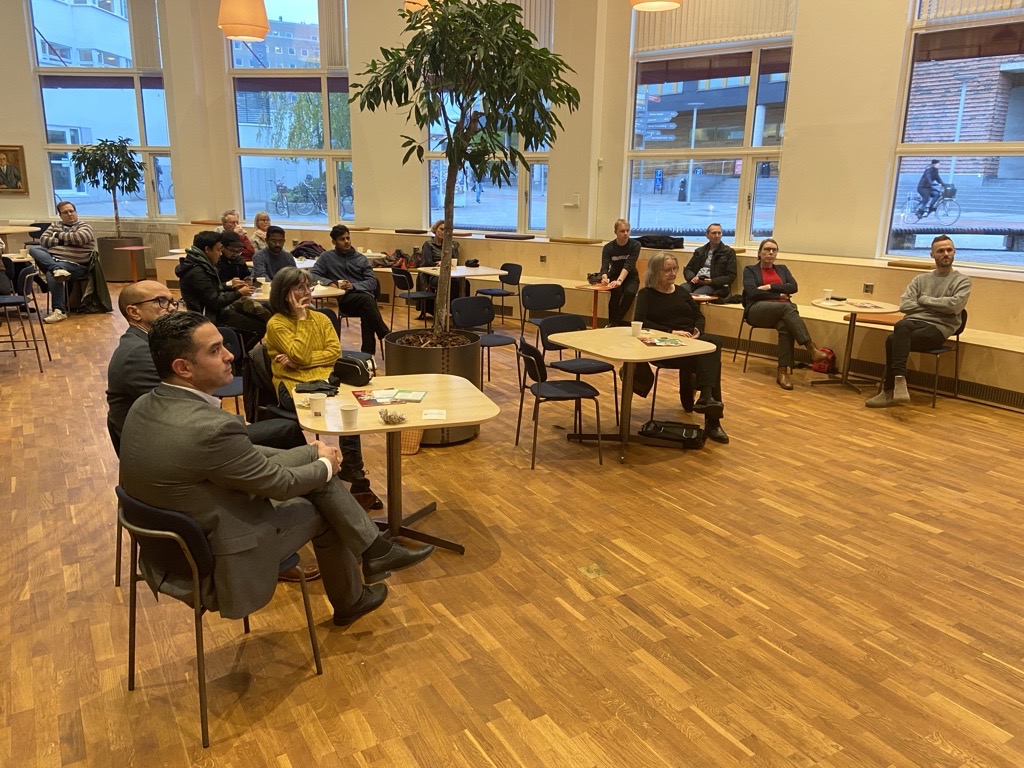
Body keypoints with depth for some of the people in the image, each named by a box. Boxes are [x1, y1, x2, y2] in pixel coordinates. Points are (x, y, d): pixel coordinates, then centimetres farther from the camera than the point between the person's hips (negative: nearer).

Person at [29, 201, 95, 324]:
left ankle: (60, 311, -30)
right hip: (52, 259, 6)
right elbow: (43, 240, 9)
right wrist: (60, 241, -8)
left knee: (51, 274, -33)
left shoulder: (84, 227, 5)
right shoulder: (55, 226, 21)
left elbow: (78, 238, -18)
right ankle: (57, 269, -42)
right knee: (34, 249, -18)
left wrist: (59, 235, -3)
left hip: (74, 264, -6)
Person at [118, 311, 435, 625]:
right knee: (322, 511, 13)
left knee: (316, 463, 7)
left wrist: (313, 453, 6)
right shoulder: (212, 428, -32)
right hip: (211, 566, -8)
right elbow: (280, 482, -17)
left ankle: (375, 550, 18)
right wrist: (325, 464, 3)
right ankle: (349, 601, 36)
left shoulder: (143, 407, -5)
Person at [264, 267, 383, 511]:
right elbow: (300, 356, -12)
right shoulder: (276, 324, 0)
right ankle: (357, 480, -22)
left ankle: (355, 477, -21)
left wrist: (299, 361, -8)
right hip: (293, 385, -4)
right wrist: (302, 319, -7)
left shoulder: (321, 318, 16)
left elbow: (335, 351, 3)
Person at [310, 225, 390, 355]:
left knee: (367, 315, -37)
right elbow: (312, 275, 5)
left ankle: (368, 353, -36)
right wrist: (333, 283, -11)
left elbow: (372, 282, 11)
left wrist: (353, 286, -8)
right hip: (343, 299, -2)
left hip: (364, 295, 2)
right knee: (367, 300, -37)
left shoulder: (361, 258, 20)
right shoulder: (327, 257, 16)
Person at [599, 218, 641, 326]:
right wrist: (605, 278, -46)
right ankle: (611, 322, -23)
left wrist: (619, 281, -44)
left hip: (631, 277, 0)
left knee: (629, 292, -32)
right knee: (616, 291, -33)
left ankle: (615, 322, -23)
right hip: (614, 276, 0)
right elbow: (604, 266, -22)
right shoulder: (608, 247, -10)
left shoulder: (635, 245, -14)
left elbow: (628, 264, -27)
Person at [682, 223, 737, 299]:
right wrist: (692, 277, -4)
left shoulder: (729, 252, 9)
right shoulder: (699, 251, 23)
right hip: (695, 282, 4)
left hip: (714, 285, -4)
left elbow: (731, 277, 2)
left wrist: (711, 281, -12)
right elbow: (687, 269, 21)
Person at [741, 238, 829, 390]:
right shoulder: (750, 269, 13)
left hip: (782, 310, 3)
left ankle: (783, 372, -41)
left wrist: (770, 287, -4)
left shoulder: (782, 269, 25)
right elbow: (752, 292, -4)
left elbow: (793, 287, 7)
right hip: (758, 310, -3)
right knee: (786, 306, -36)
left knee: (785, 326, -35)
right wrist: (779, 295, -3)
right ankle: (811, 349, -42)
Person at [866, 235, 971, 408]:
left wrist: (925, 300, -1)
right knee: (902, 327, -36)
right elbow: (904, 305, 5)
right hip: (914, 322, 4)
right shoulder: (920, 279, 19)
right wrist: (936, 308, -1)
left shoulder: (962, 281, 9)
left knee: (893, 340, -32)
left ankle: (890, 390, -27)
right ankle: (899, 381, -35)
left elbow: (954, 305, -11)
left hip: (937, 328, -3)